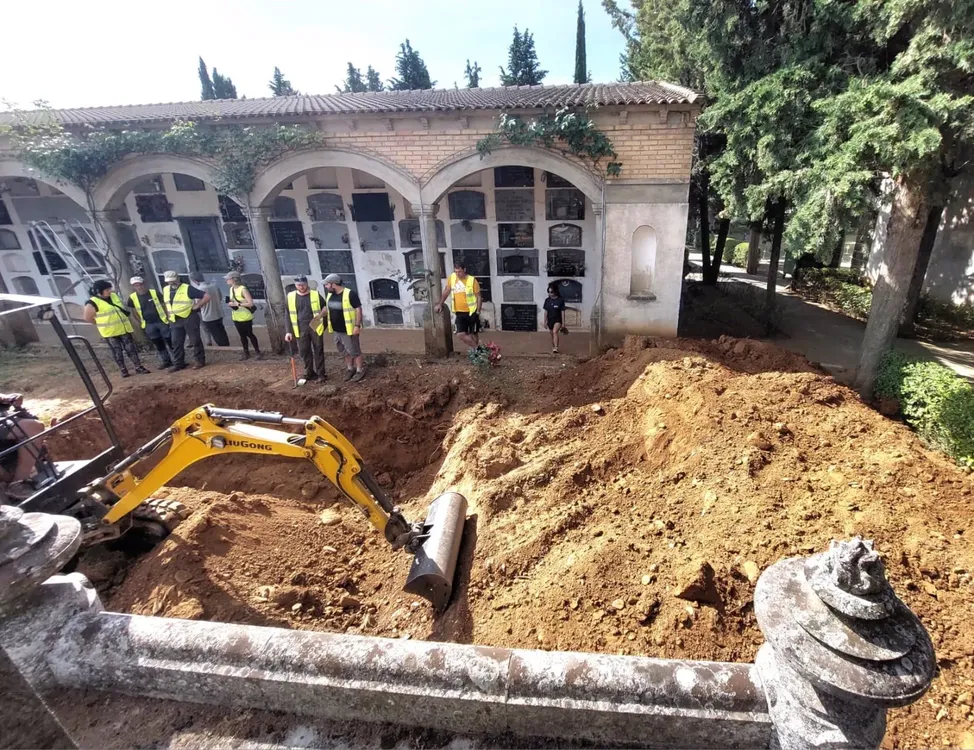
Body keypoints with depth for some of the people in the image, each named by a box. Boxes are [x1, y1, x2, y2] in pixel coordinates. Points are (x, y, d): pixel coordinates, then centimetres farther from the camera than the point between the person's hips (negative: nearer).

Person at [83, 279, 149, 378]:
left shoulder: (114, 296, 5)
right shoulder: (93, 303, -14)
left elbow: (123, 308, 21)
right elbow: (88, 318, -7)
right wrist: (103, 324, -3)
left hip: (124, 329, 5)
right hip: (110, 332, -5)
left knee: (131, 349, 6)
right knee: (117, 352, 4)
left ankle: (139, 367, 13)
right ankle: (123, 370, 14)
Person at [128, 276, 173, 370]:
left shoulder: (154, 293, -6)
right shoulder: (132, 297, 0)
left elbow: (164, 305, -1)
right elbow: (134, 311, 10)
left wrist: (168, 317, -8)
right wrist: (140, 323, 5)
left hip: (162, 321, -3)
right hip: (148, 325, 3)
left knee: (170, 341, -1)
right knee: (158, 344, 10)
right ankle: (166, 361, 20)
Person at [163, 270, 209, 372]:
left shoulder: (187, 289, -10)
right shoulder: (165, 290, 11)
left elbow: (207, 296, -14)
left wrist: (196, 306, -12)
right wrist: (169, 314, 17)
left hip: (189, 318, -6)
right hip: (175, 320, 6)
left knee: (195, 341, -1)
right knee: (176, 343, 7)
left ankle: (200, 361, 8)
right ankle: (178, 364, 14)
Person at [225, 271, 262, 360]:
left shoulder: (243, 289, -17)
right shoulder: (231, 289, 6)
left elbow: (251, 303, -23)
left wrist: (237, 304, -25)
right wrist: (230, 302, -5)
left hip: (245, 317, -7)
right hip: (236, 317, 7)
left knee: (249, 334, 1)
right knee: (242, 335, 12)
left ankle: (258, 352, 13)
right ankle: (246, 353, 21)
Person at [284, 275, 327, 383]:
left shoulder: (315, 294, -3)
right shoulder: (290, 297, 3)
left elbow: (325, 309, 5)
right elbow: (289, 315, 5)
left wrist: (324, 325, 2)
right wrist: (289, 331, 0)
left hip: (315, 328, -2)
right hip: (301, 329, 2)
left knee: (318, 351, 4)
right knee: (304, 352, 8)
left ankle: (321, 374, 14)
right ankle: (309, 374, 22)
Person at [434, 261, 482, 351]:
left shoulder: (472, 280, -11)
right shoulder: (452, 277, 0)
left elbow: (478, 297, -6)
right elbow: (446, 292, 13)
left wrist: (478, 312, -11)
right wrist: (440, 304, 10)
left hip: (471, 312, -3)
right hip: (459, 313, 4)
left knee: (473, 334, 6)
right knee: (461, 334, -5)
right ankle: (477, 348, 11)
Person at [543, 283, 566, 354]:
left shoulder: (560, 300, -8)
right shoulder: (547, 300, 1)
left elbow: (562, 312, -6)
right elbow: (546, 312, 6)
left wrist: (563, 323, -7)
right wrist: (545, 322, 6)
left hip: (558, 320, -4)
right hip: (550, 320, 4)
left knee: (555, 332, -26)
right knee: (552, 335, 12)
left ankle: (556, 348, -32)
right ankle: (553, 348, 28)